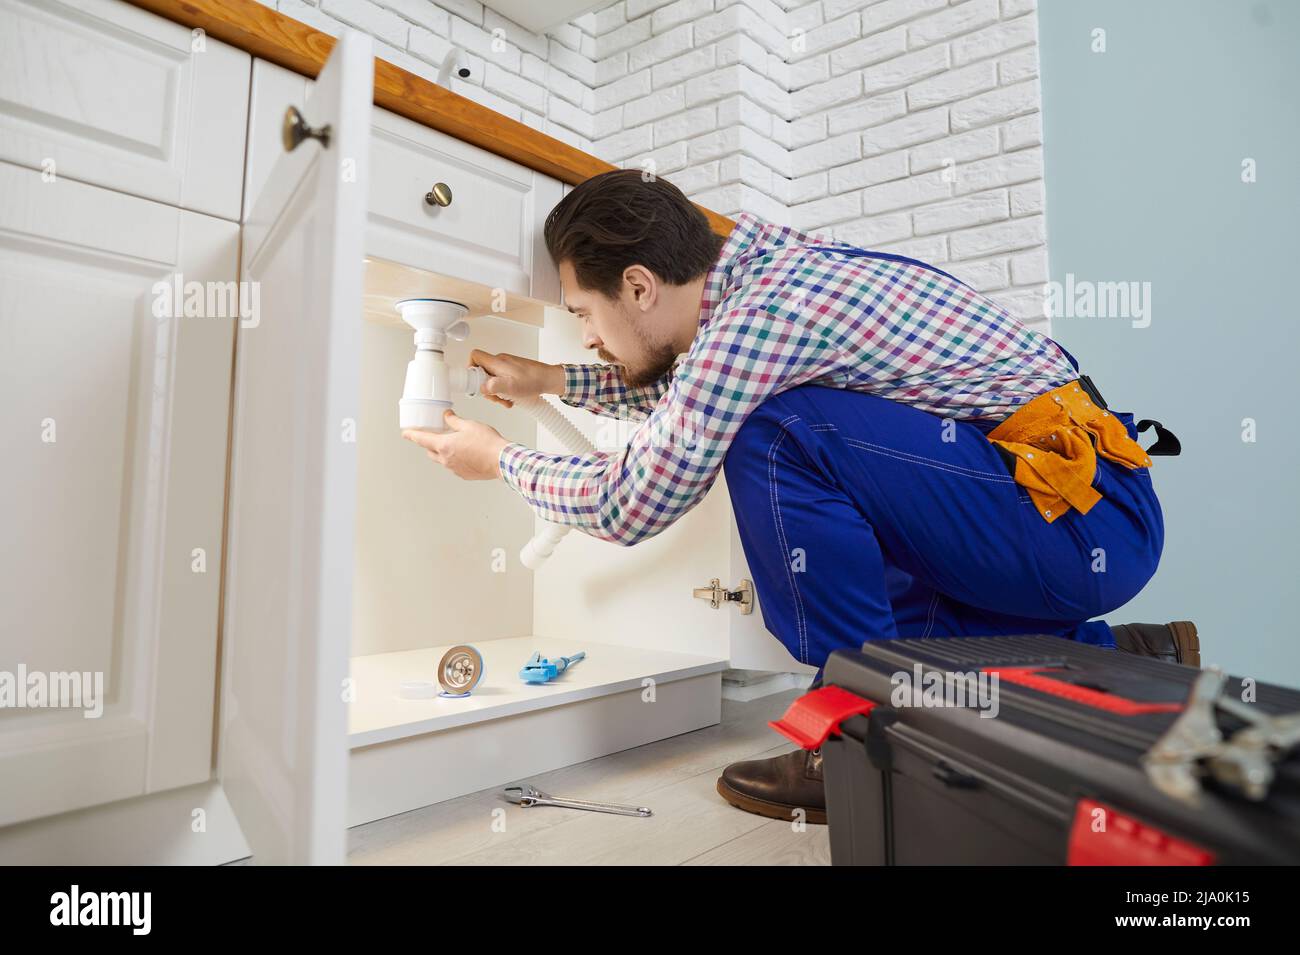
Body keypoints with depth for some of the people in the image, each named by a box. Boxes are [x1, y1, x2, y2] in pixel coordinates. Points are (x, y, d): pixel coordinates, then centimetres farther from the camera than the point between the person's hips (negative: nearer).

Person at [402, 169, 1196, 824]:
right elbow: (682, 391, 25)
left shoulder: (758, 317, -22)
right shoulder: (766, 262, 7)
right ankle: (1123, 659, 16)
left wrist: (499, 459, 5)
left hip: (1087, 515, -9)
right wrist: (551, 381, 24)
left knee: (776, 434, -23)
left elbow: (630, 506, -11)